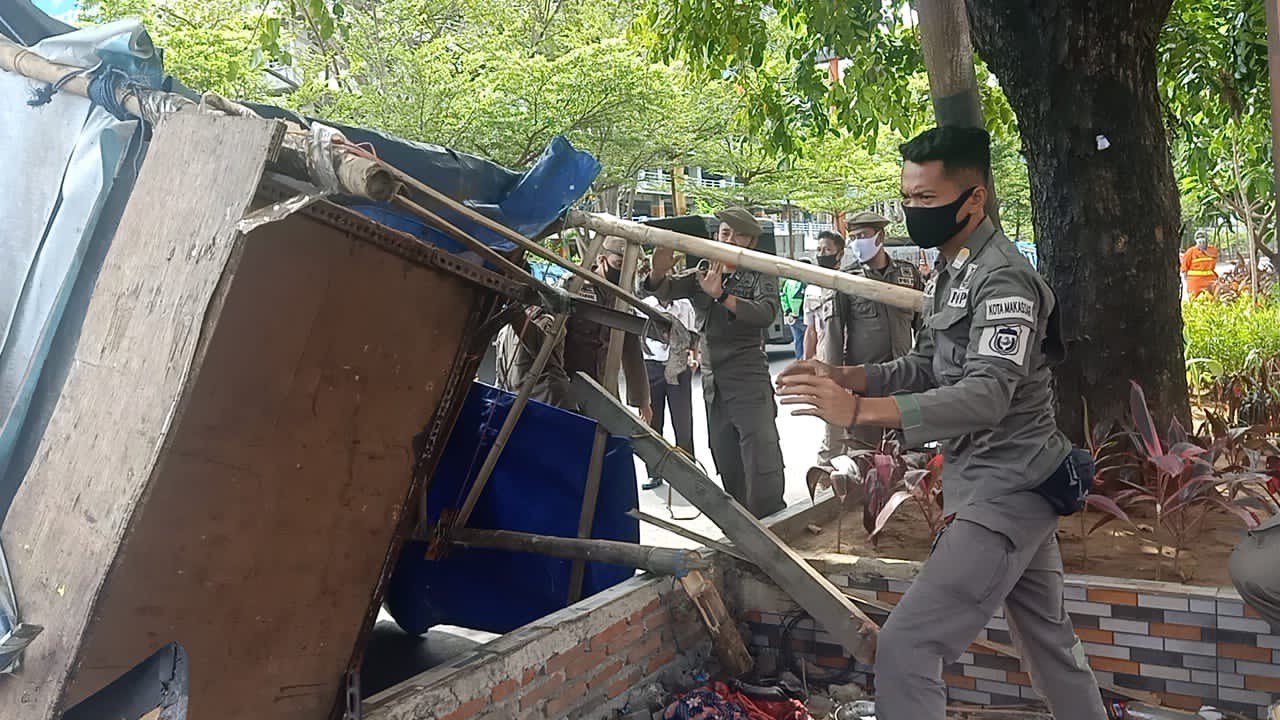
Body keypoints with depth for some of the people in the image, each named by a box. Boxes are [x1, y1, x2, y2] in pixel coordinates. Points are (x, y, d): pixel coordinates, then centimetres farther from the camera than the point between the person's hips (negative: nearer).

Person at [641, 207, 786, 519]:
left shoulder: (759, 276, 3)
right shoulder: (699, 277, 14)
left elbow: (766, 313, -17)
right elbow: (658, 290, -1)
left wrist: (721, 295, -28)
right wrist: (658, 273, -25)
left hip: (749, 381, -5)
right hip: (712, 384, 5)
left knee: (763, 465, -13)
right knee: (728, 467, 11)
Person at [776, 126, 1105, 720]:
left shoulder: (1003, 279, -19)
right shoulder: (949, 273, 12)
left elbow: (988, 395, -30)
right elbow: (929, 365, 16)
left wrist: (859, 410, -39)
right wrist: (843, 378, -1)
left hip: (1005, 490, -10)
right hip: (1002, 487, 10)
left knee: (904, 648, -14)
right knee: (1048, 640, 22)